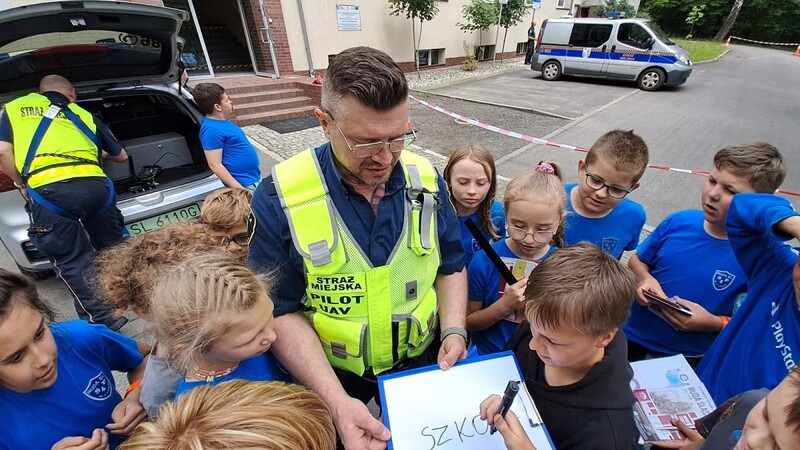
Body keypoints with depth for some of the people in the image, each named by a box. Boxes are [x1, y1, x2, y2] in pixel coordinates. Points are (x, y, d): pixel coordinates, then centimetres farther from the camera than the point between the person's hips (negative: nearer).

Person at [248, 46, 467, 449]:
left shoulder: (425, 179, -11)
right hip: (329, 376, -2)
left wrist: (453, 330, -15)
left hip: (424, 362, 3)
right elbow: (281, 310, -16)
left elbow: (450, 266, 0)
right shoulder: (279, 198, -22)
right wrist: (336, 400, -25)